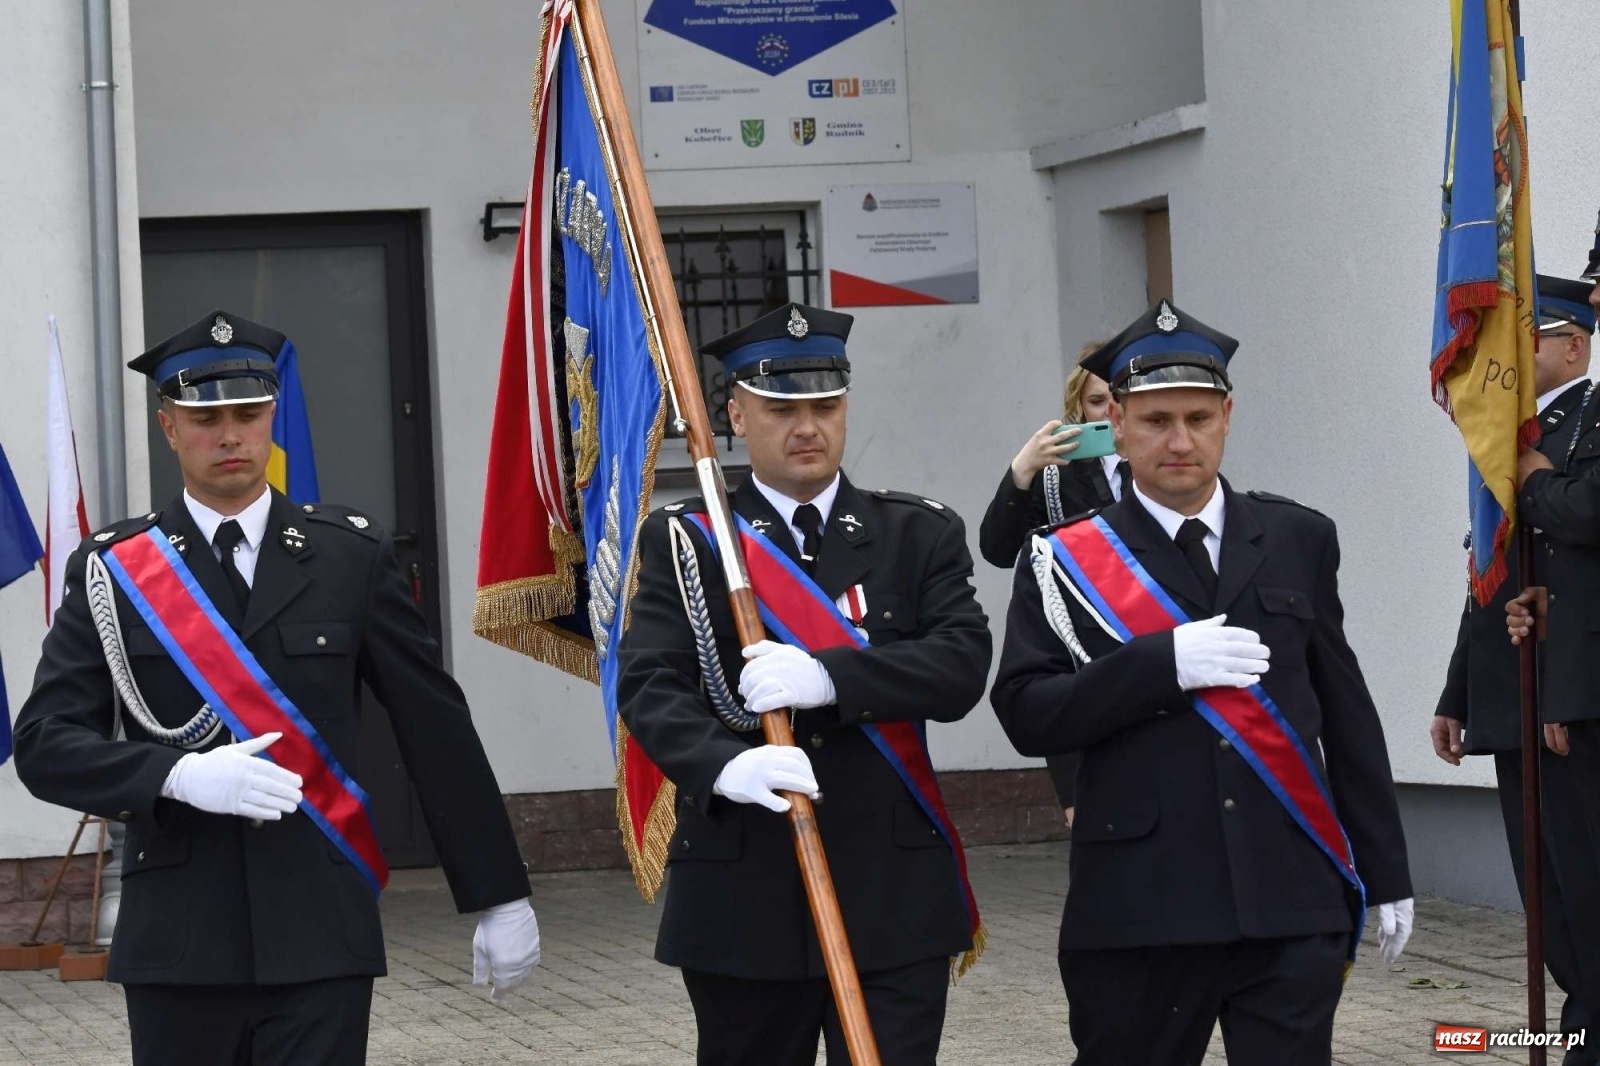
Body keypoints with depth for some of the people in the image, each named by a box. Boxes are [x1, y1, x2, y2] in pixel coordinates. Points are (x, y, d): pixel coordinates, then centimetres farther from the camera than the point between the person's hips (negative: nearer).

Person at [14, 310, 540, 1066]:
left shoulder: (351, 556, 5)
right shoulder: (112, 573, 4)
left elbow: (437, 729, 8)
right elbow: (43, 743, -1)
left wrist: (499, 895, 8)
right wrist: (179, 775, -17)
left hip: (322, 941, 0)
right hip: (180, 943, 1)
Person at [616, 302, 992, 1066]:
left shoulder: (920, 534, 8)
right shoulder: (684, 543, 4)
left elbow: (963, 665, -7)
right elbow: (649, 686, -9)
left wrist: (829, 676, -23)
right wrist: (724, 764, -30)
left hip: (893, 897, 0)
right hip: (743, 896, 0)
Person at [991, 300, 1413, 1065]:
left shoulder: (1297, 541, 10)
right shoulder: (1065, 564, 3)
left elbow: (1348, 715, 12)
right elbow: (1026, 715, -7)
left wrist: (1384, 872, 11)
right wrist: (1162, 662, -18)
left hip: (1292, 909, 1)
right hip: (1139, 910, -1)